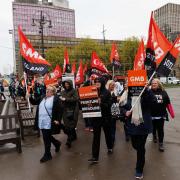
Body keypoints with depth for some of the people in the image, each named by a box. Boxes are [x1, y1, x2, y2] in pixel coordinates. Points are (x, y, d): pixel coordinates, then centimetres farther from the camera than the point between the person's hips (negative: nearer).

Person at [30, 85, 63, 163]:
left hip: (49, 123, -7)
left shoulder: (56, 99, -9)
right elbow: (34, 102, 18)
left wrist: (58, 120, -16)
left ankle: (47, 155, 19)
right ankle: (57, 143, 44)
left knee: (46, 139, 1)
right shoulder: (42, 98, 12)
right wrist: (30, 97, -1)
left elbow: (60, 110, -11)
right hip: (42, 122, 7)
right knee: (47, 137, 19)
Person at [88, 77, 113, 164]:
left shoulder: (107, 92, -6)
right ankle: (95, 157, 5)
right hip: (96, 116, 2)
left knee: (107, 133, 19)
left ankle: (110, 147, 46)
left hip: (106, 116, -2)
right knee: (96, 136, 1)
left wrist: (101, 103, -28)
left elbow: (109, 105, -13)